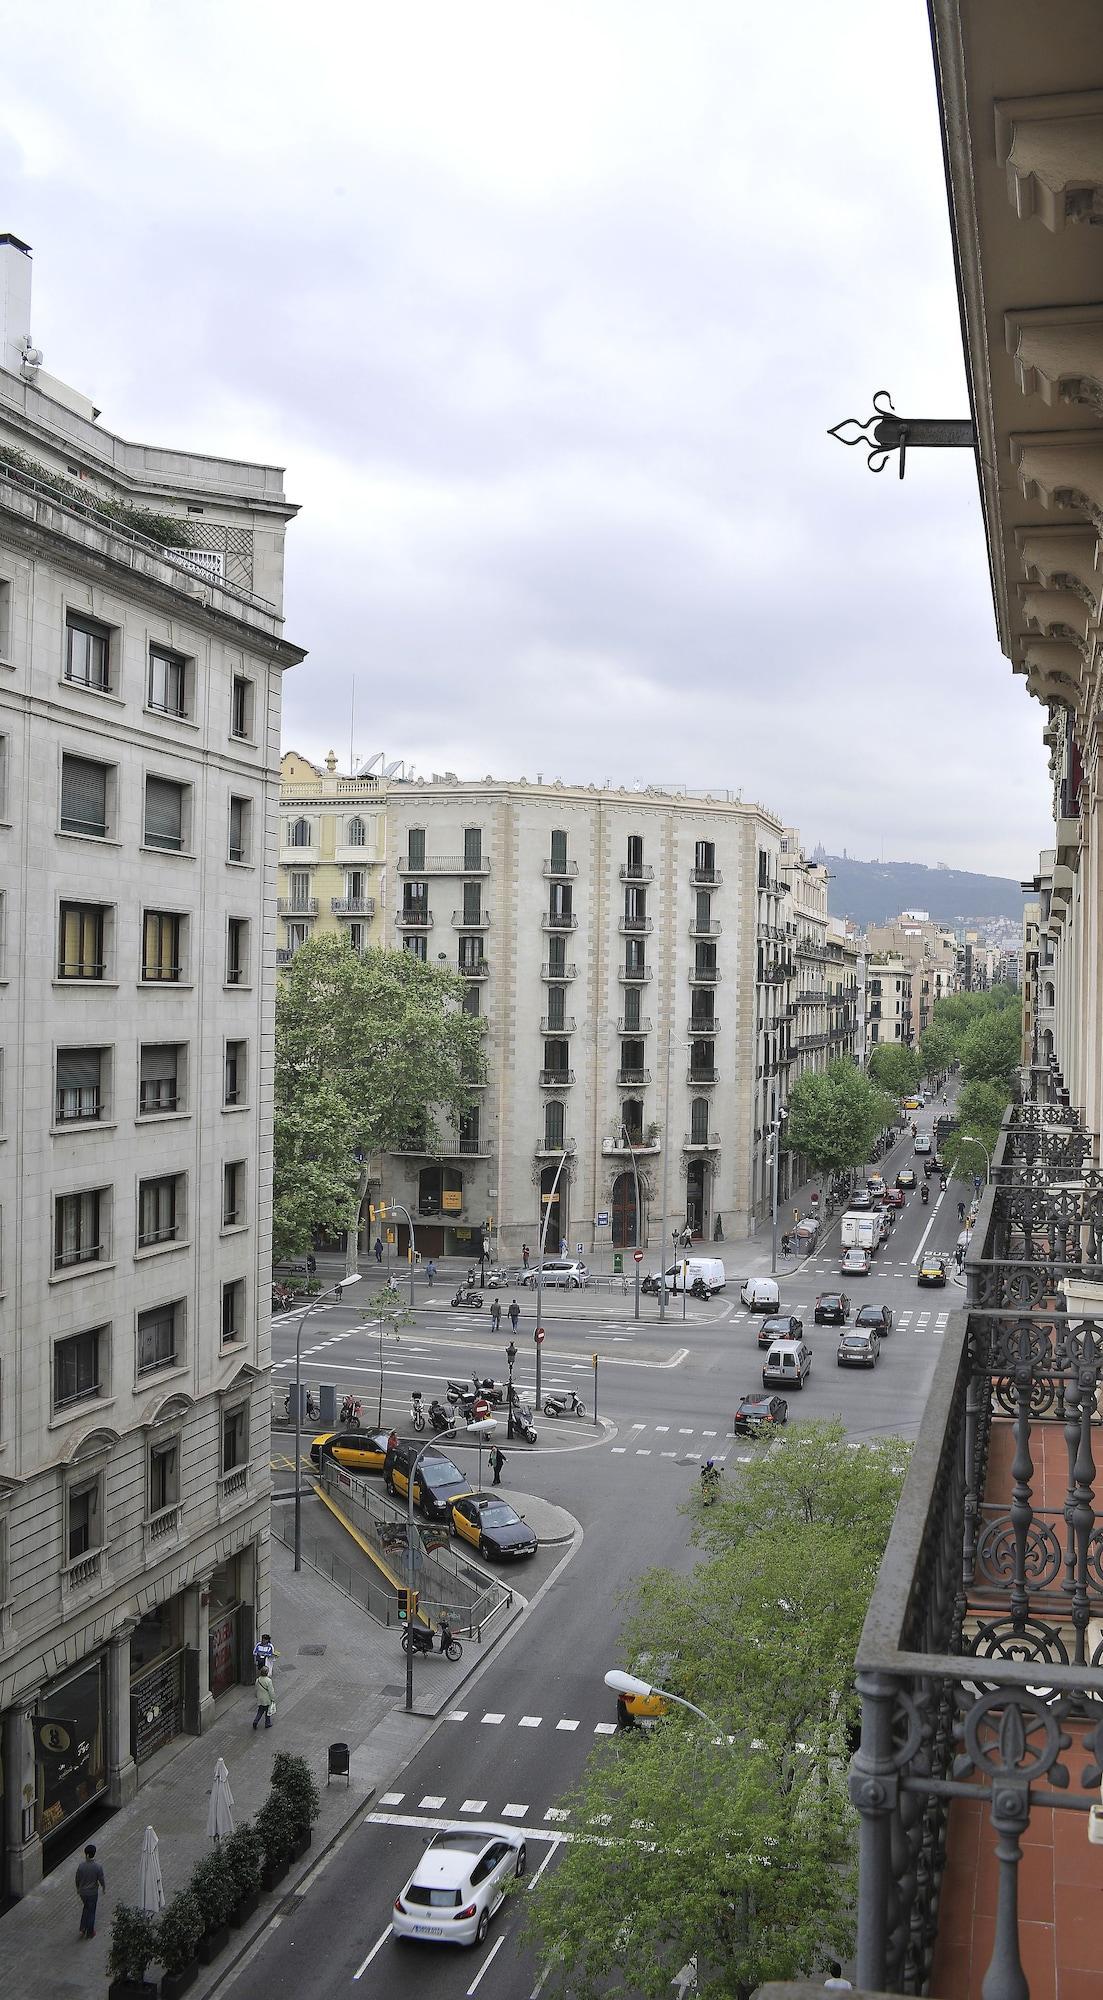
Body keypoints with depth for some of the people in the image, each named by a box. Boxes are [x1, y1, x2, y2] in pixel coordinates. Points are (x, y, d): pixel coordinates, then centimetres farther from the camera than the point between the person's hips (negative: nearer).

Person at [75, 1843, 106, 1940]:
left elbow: (77, 1879, -3)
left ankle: (83, 1928, 28)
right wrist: (104, 1888, 7)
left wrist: (78, 1888, 17)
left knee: (86, 1907, 28)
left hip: (82, 1892, 3)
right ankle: (90, 1932, 26)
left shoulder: (81, 1865, -17)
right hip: (93, 1892, -3)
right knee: (91, 1911, 14)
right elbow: (101, 1879, -13)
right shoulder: (97, 1867, -23)